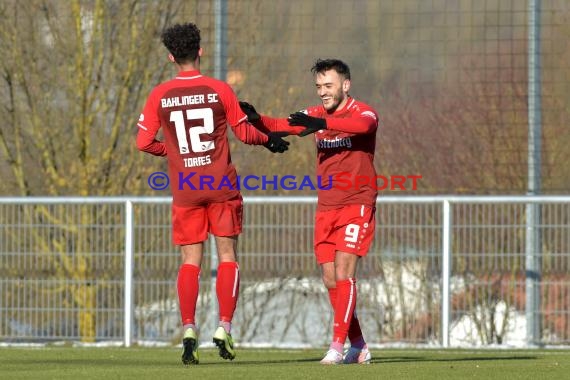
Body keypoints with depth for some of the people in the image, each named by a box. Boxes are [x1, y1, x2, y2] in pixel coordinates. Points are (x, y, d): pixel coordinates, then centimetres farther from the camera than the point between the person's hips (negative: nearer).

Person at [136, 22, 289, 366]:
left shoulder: (159, 96, -2)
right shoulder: (219, 90, -5)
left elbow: (143, 142, 1)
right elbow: (244, 132, 3)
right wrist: (270, 140, 22)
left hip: (185, 189, 1)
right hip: (222, 185, -1)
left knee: (191, 261, 6)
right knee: (228, 256, 6)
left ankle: (189, 329, -7)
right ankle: (224, 328, -4)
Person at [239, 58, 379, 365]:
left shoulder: (363, 112, -8)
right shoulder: (316, 115, 9)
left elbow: (363, 124, -33)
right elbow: (282, 126, -4)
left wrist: (323, 124, -47)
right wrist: (256, 118, -24)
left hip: (356, 205, -6)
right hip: (326, 208, 6)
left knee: (342, 273, -15)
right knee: (330, 279, 5)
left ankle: (338, 345, -15)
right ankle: (359, 347, 16)